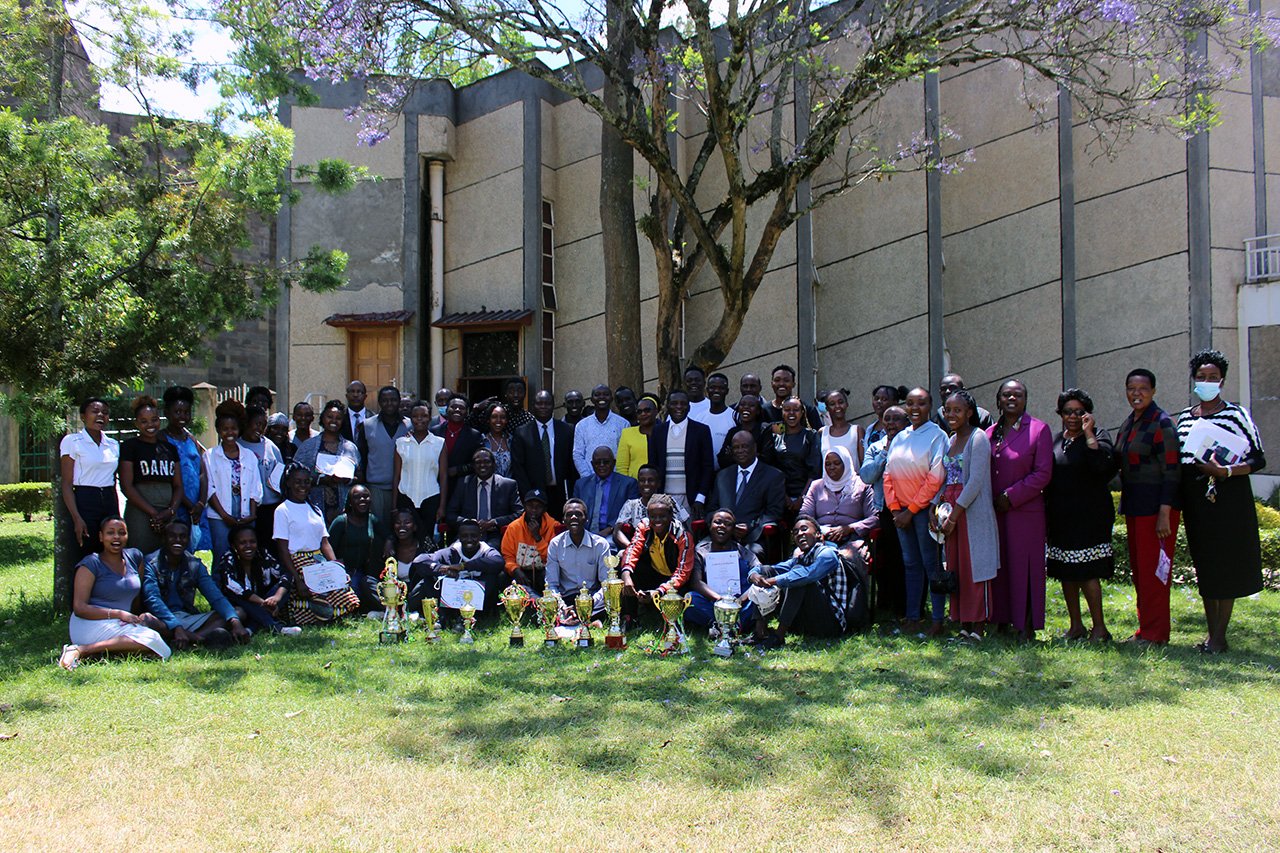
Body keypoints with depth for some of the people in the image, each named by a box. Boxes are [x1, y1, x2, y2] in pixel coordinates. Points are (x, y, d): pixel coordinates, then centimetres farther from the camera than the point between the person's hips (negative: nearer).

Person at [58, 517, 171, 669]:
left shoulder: (135, 557, 13)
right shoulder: (91, 563, -4)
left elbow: (138, 594, 24)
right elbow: (79, 608, -10)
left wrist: (137, 617, 5)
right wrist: (119, 614, -16)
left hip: (120, 624, 7)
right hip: (91, 623, -7)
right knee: (150, 639, -30)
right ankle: (81, 650, -26)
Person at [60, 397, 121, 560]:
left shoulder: (114, 444, 13)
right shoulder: (72, 441, -2)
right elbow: (67, 484, -6)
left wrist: (117, 516, 13)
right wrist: (77, 518, -15)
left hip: (110, 503, 5)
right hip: (85, 502, -5)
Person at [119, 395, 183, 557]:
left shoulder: (169, 448, 16)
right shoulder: (129, 446, 3)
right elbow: (126, 486, -5)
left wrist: (171, 511, -4)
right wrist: (153, 513, -10)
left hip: (169, 515, 4)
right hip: (140, 514, -4)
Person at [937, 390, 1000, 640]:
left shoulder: (978, 438, -9)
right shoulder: (950, 440, 15)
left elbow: (975, 481, -16)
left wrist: (954, 515, -16)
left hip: (973, 510, -7)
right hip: (951, 510, 7)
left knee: (975, 564, -4)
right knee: (955, 566, 8)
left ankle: (979, 624, 2)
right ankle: (963, 622, 14)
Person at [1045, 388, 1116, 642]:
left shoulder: (1098, 435, -3)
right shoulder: (1055, 440, 13)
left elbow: (1104, 466, -22)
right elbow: (1046, 477, 17)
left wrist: (1088, 434, -23)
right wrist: (1046, 511, 12)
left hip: (1089, 515, -6)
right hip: (1061, 517, 6)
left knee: (1087, 572, -8)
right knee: (1065, 573, 8)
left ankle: (1100, 627, 2)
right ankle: (1076, 626, 18)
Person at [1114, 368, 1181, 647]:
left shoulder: (1162, 424, -11)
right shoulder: (1128, 424, 14)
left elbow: (1172, 471, -15)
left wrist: (1164, 514, -20)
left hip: (1156, 506, -8)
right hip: (1134, 506, 8)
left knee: (1152, 570, -4)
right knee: (1138, 568, 12)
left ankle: (1155, 634, 3)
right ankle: (1145, 628, 21)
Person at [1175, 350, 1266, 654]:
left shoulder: (1236, 414, -3)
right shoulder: (1184, 417, 11)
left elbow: (1258, 460, -6)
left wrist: (1224, 472, -20)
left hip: (1228, 500, -5)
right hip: (1195, 501, 5)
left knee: (1227, 565, -4)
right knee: (1204, 566, 9)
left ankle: (1220, 636, 0)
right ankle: (1211, 631, 17)